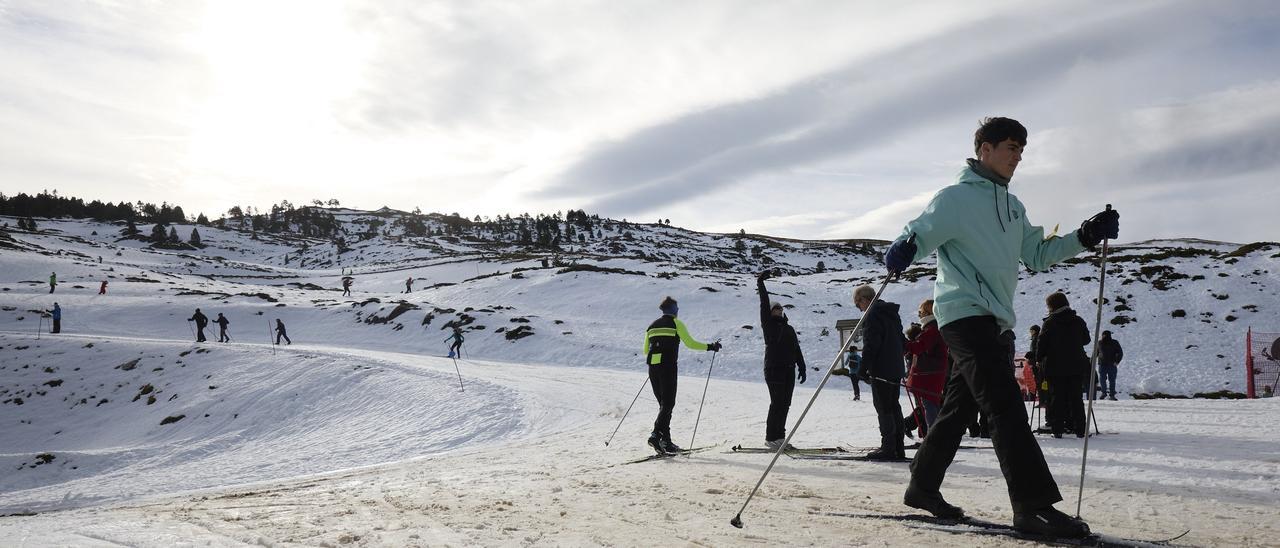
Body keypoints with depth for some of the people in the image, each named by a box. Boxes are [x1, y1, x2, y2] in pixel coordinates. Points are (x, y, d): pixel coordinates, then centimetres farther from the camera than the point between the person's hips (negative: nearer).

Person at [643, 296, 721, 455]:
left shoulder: (652, 325, 16)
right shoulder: (676, 323, 1)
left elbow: (645, 350, 20)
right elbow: (690, 343, -6)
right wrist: (710, 347, 4)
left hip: (653, 367, 6)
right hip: (668, 366, -6)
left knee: (663, 404, 12)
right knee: (668, 404, -5)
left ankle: (666, 441, 9)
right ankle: (656, 435, -23)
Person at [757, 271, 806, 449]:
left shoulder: (789, 329, 21)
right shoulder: (768, 324, 4)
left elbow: (797, 350, 20)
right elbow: (764, 304, -5)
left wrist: (801, 368, 14)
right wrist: (760, 284, -9)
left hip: (789, 369, 6)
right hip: (774, 368, -6)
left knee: (785, 404, 6)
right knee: (777, 402, -10)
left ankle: (779, 435, 13)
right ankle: (771, 437, -6)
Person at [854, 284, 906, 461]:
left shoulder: (872, 314, -11)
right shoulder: (892, 313, 18)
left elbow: (870, 344, -18)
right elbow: (902, 341, 24)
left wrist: (864, 368, -16)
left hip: (880, 370, -9)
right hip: (896, 369, 9)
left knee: (883, 408, -6)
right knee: (894, 407, 12)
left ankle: (888, 448, -6)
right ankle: (898, 448, 15)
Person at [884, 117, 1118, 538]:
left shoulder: (1012, 206, 21)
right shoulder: (955, 198, -3)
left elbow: (1037, 255, 22)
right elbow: (919, 235, -10)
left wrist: (1085, 236, 9)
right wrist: (902, 251, -34)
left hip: (993, 320, 9)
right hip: (964, 312, -9)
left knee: (960, 408, 12)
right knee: (1006, 404, -17)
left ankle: (923, 488, 23)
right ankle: (1034, 505, -18)